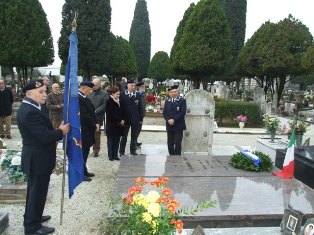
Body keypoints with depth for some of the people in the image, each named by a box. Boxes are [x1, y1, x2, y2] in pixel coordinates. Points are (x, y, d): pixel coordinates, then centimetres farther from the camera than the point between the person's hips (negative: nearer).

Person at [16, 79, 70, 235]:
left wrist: (57, 130, -5)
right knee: (37, 192, 5)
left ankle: (32, 217, 43)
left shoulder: (35, 107, 6)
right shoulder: (29, 112, -26)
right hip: (38, 159, -10)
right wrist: (61, 131, -14)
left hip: (37, 158, 10)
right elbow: (45, 136, -28)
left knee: (35, 191, 24)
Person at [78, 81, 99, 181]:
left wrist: (95, 123, 2)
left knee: (85, 151, 18)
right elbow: (85, 117, -24)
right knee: (82, 152, 2)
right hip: (83, 131, -10)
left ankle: (83, 171, 31)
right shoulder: (78, 98, -23)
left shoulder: (83, 98, 9)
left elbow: (90, 112, 15)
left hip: (87, 130, 10)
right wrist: (94, 126, -12)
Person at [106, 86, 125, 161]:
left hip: (119, 125, 6)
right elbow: (111, 114, -15)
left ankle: (115, 155, 15)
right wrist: (120, 120, -12)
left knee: (117, 140, 8)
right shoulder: (109, 102, -10)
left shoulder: (119, 101, 12)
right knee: (111, 140, 3)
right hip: (111, 125, -6)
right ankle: (111, 155, 11)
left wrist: (122, 120, 0)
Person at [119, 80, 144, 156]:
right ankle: (121, 151, 17)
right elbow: (120, 106, -3)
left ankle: (133, 150, 21)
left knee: (134, 135, 9)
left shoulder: (137, 96, 4)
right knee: (124, 135, 8)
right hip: (125, 118, -2)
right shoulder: (122, 95, -2)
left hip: (135, 119, 2)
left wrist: (141, 118, 0)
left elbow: (140, 108, 4)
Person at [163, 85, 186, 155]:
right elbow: (164, 112, 7)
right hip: (169, 125, 4)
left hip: (178, 126, -4)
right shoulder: (167, 101, 13)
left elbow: (182, 112, -11)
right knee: (170, 143, 7)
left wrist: (174, 120, -16)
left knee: (177, 143, -3)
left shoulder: (182, 101, -1)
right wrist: (168, 120, -10)